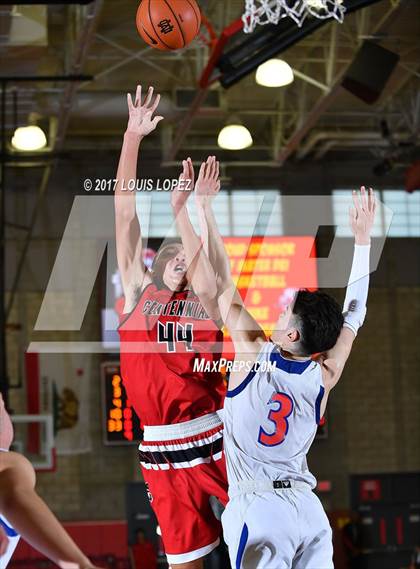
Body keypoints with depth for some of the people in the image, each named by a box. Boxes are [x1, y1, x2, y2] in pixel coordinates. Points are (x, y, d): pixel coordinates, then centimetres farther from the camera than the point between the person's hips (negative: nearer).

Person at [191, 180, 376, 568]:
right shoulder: (325, 377, -1)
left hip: (257, 508, -4)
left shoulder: (254, 353, -9)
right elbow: (354, 314, 12)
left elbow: (222, 282, -5)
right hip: (308, 508, 4)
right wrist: (363, 237, 18)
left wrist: (204, 207, 2)